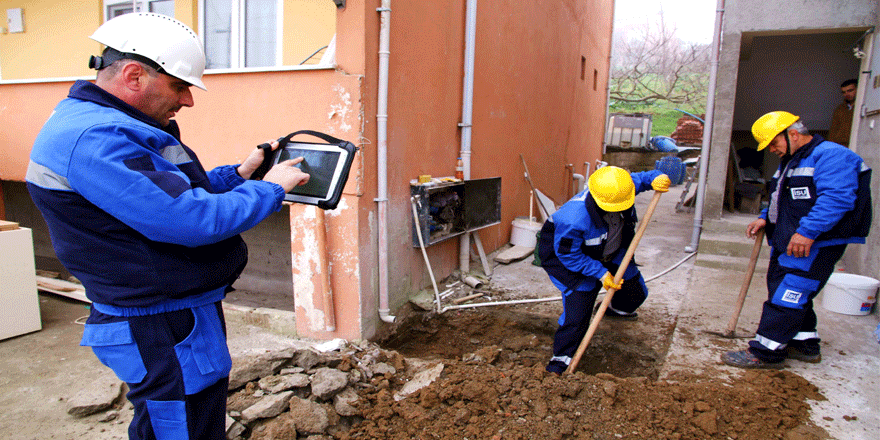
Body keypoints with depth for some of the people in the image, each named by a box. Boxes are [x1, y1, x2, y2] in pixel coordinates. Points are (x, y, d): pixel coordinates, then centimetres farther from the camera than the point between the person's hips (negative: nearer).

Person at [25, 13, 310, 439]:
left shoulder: (108, 126, 12)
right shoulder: (93, 139, -24)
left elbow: (170, 194, 19)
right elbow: (193, 221, -30)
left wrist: (238, 173, 8)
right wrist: (269, 188, -15)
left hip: (182, 313, 11)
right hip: (164, 333, -11)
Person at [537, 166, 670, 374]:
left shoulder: (624, 187, -24)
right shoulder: (574, 219, -43)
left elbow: (641, 178, 1)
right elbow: (569, 256, -28)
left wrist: (656, 179, -21)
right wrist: (601, 273, -26)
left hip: (611, 252, 7)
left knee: (635, 292, 19)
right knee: (577, 309, -19)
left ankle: (617, 309, 56)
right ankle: (561, 358, 1)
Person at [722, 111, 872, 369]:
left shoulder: (830, 155, -13)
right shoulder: (791, 161, 20)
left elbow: (837, 198, -26)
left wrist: (807, 232, -33)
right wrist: (765, 219, 10)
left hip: (814, 245, -10)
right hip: (787, 242, 11)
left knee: (787, 295, -8)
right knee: (791, 293, 17)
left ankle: (765, 353, -2)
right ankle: (806, 345, 31)